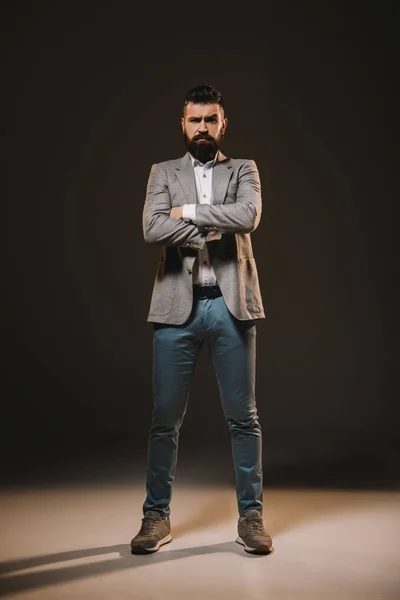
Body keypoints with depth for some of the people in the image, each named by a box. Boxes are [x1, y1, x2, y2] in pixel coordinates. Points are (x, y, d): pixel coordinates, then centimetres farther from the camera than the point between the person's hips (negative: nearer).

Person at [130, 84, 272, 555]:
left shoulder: (243, 171, 12)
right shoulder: (163, 173, 13)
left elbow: (248, 216, -11)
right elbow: (152, 229, -7)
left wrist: (189, 211, -7)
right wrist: (215, 231, -9)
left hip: (230, 305, 0)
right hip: (177, 307, 1)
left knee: (243, 416, 5)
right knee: (164, 418, 4)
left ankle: (250, 515, 18)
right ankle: (156, 515, 19)